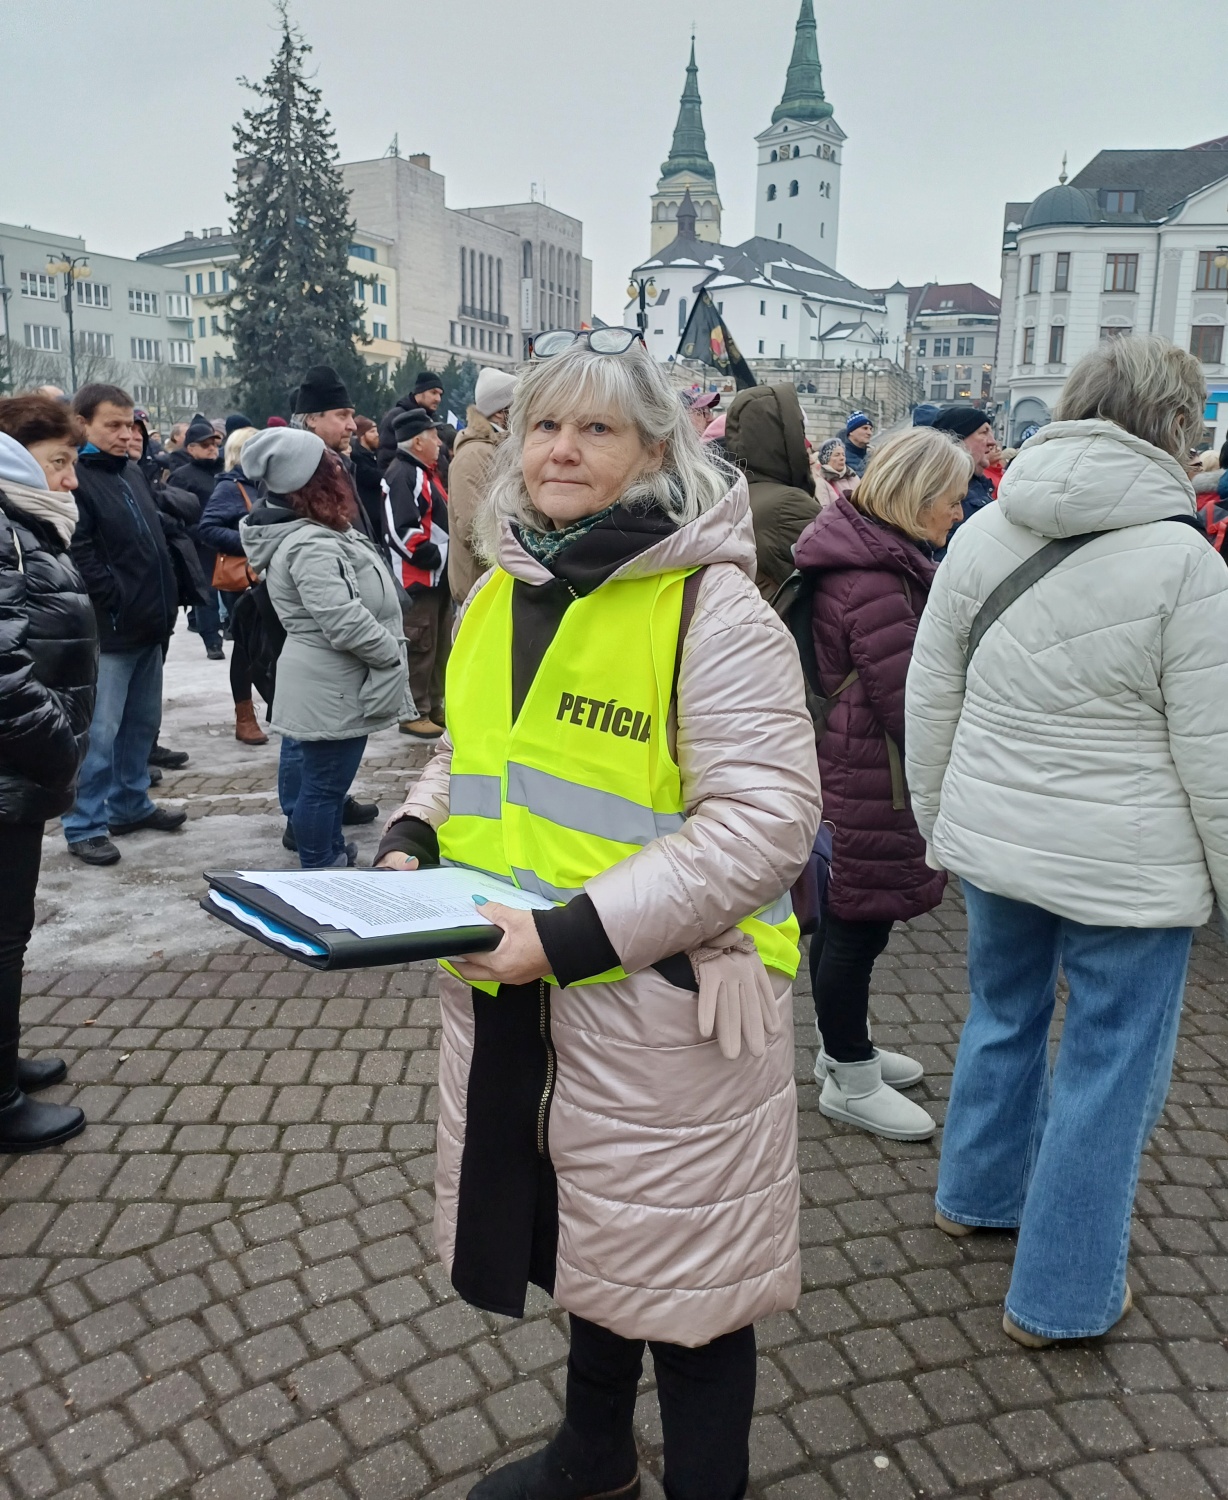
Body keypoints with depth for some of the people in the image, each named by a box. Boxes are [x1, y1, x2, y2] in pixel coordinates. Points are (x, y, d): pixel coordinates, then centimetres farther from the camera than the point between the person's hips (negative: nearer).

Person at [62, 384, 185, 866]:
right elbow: (80, 555, -19)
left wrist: (165, 602, 14)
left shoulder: (131, 471, 16)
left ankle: (130, 804, 30)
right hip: (110, 626, -9)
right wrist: (118, 602, -17)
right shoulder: (76, 477, -12)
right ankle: (84, 825, 6)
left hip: (149, 622, 9)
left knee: (142, 722, 17)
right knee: (100, 732, -4)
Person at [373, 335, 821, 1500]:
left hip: (657, 1002, -7)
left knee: (679, 1264, 11)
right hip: (508, 998, 7)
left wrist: (579, 931, -26)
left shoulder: (713, 607, -15)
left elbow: (767, 819, -20)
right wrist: (412, 839, -1)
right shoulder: (497, 594, 7)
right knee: (579, 1233, 25)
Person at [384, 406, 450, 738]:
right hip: (417, 577, -11)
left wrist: (445, 560, 14)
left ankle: (434, 707, 24)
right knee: (419, 647, -7)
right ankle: (413, 713, 0)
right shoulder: (402, 475, -15)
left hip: (438, 575, 11)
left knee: (440, 645, 15)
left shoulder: (426, 472, 19)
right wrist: (432, 557, -20)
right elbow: (402, 529, -25)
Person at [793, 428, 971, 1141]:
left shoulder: (876, 556, 11)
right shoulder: (874, 579, -23)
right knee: (861, 917, 2)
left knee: (847, 912, 20)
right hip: (874, 775, -11)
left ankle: (845, 1048, 36)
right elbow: (907, 701, -21)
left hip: (848, 760, 11)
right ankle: (851, 1081, 17)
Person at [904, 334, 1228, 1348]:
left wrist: (937, 816, 17)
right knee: (1111, 1067, 10)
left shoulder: (983, 533, -1)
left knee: (1005, 1014, 26)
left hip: (993, 841, 5)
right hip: (1127, 864, -5)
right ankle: (1061, 1296, 25)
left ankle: (980, 1191, 46)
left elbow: (929, 699, 4)